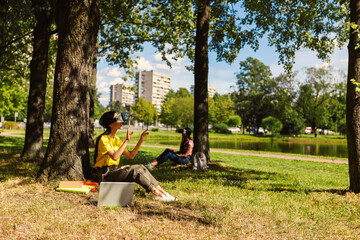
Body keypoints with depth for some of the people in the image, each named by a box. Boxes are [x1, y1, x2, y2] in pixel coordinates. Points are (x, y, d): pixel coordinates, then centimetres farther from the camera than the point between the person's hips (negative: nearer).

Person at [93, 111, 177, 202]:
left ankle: (163, 192, -13)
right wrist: (126, 141, -29)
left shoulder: (117, 139, 12)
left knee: (140, 167, -10)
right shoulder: (104, 139, -14)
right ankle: (157, 194, -18)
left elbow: (131, 155, 9)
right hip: (105, 174, -8)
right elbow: (114, 157, -29)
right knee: (135, 170, -24)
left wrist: (141, 141, 2)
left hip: (115, 170, 8)